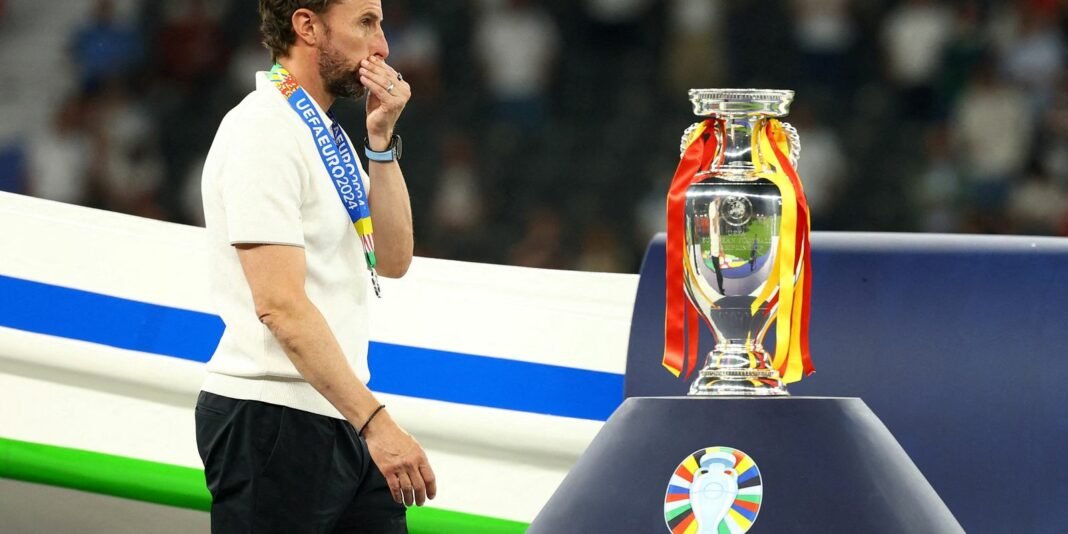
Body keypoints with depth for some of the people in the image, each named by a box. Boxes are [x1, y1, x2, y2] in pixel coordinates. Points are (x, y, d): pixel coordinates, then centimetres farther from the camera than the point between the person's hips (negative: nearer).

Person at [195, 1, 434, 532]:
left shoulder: (326, 132, 16)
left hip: (337, 421, 9)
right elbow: (281, 305, -21)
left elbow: (392, 259, 12)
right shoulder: (263, 130, -14)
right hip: (271, 425, -9)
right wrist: (375, 421, -25)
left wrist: (381, 140, 2)